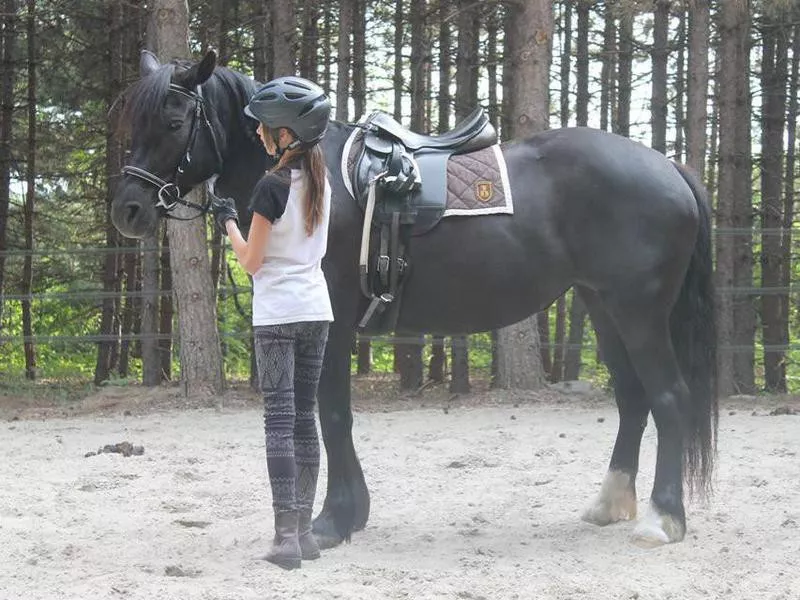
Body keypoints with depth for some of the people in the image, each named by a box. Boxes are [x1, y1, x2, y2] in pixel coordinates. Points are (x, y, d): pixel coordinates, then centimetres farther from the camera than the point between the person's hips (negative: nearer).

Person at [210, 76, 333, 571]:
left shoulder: (272, 186, -15)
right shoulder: (321, 182, 8)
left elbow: (252, 261, -11)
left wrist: (229, 222, 5)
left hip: (277, 315, -7)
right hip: (317, 309, 7)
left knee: (279, 420, -6)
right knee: (305, 419, 10)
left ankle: (287, 536, -9)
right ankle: (304, 530, 12)